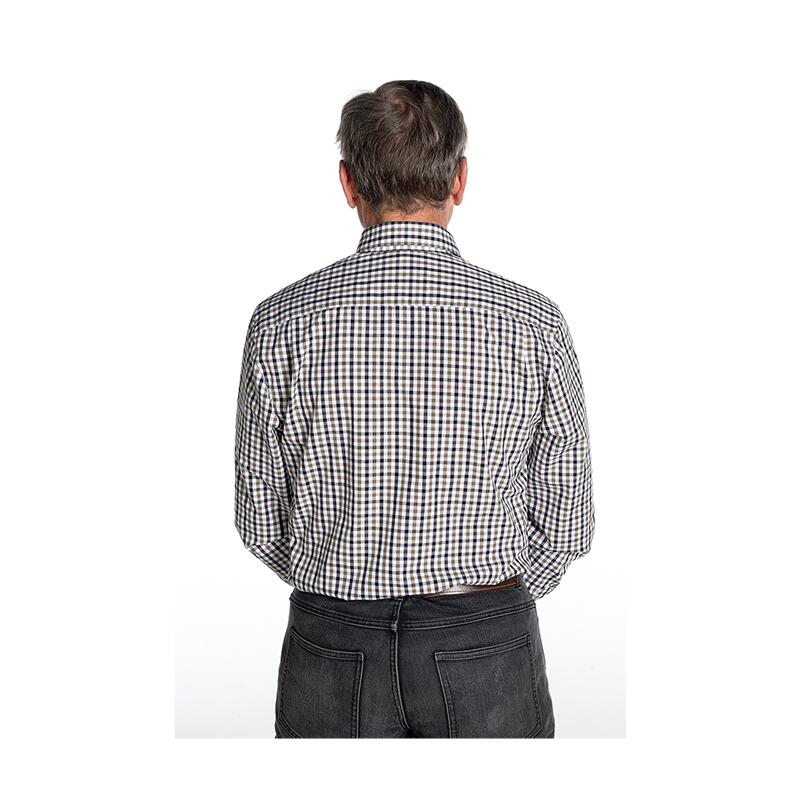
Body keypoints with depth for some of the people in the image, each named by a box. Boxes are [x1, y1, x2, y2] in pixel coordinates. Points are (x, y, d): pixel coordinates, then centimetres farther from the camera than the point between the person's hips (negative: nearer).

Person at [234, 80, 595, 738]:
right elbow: (566, 525, -3)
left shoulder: (281, 323, -11)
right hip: (487, 656, 0)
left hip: (332, 649, 1)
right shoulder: (534, 323, -12)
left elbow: (261, 519, -2)